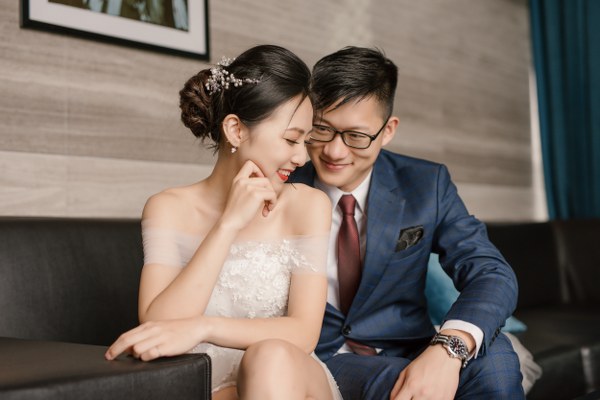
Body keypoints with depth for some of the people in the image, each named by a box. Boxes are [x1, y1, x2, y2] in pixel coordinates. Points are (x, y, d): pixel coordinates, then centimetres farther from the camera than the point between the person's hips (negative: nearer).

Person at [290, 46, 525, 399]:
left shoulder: (426, 185, 0)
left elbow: (492, 273, -12)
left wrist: (449, 348, -32)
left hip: (405, 356, 3)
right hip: (318, 361, -3)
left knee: (493, 359, -27)